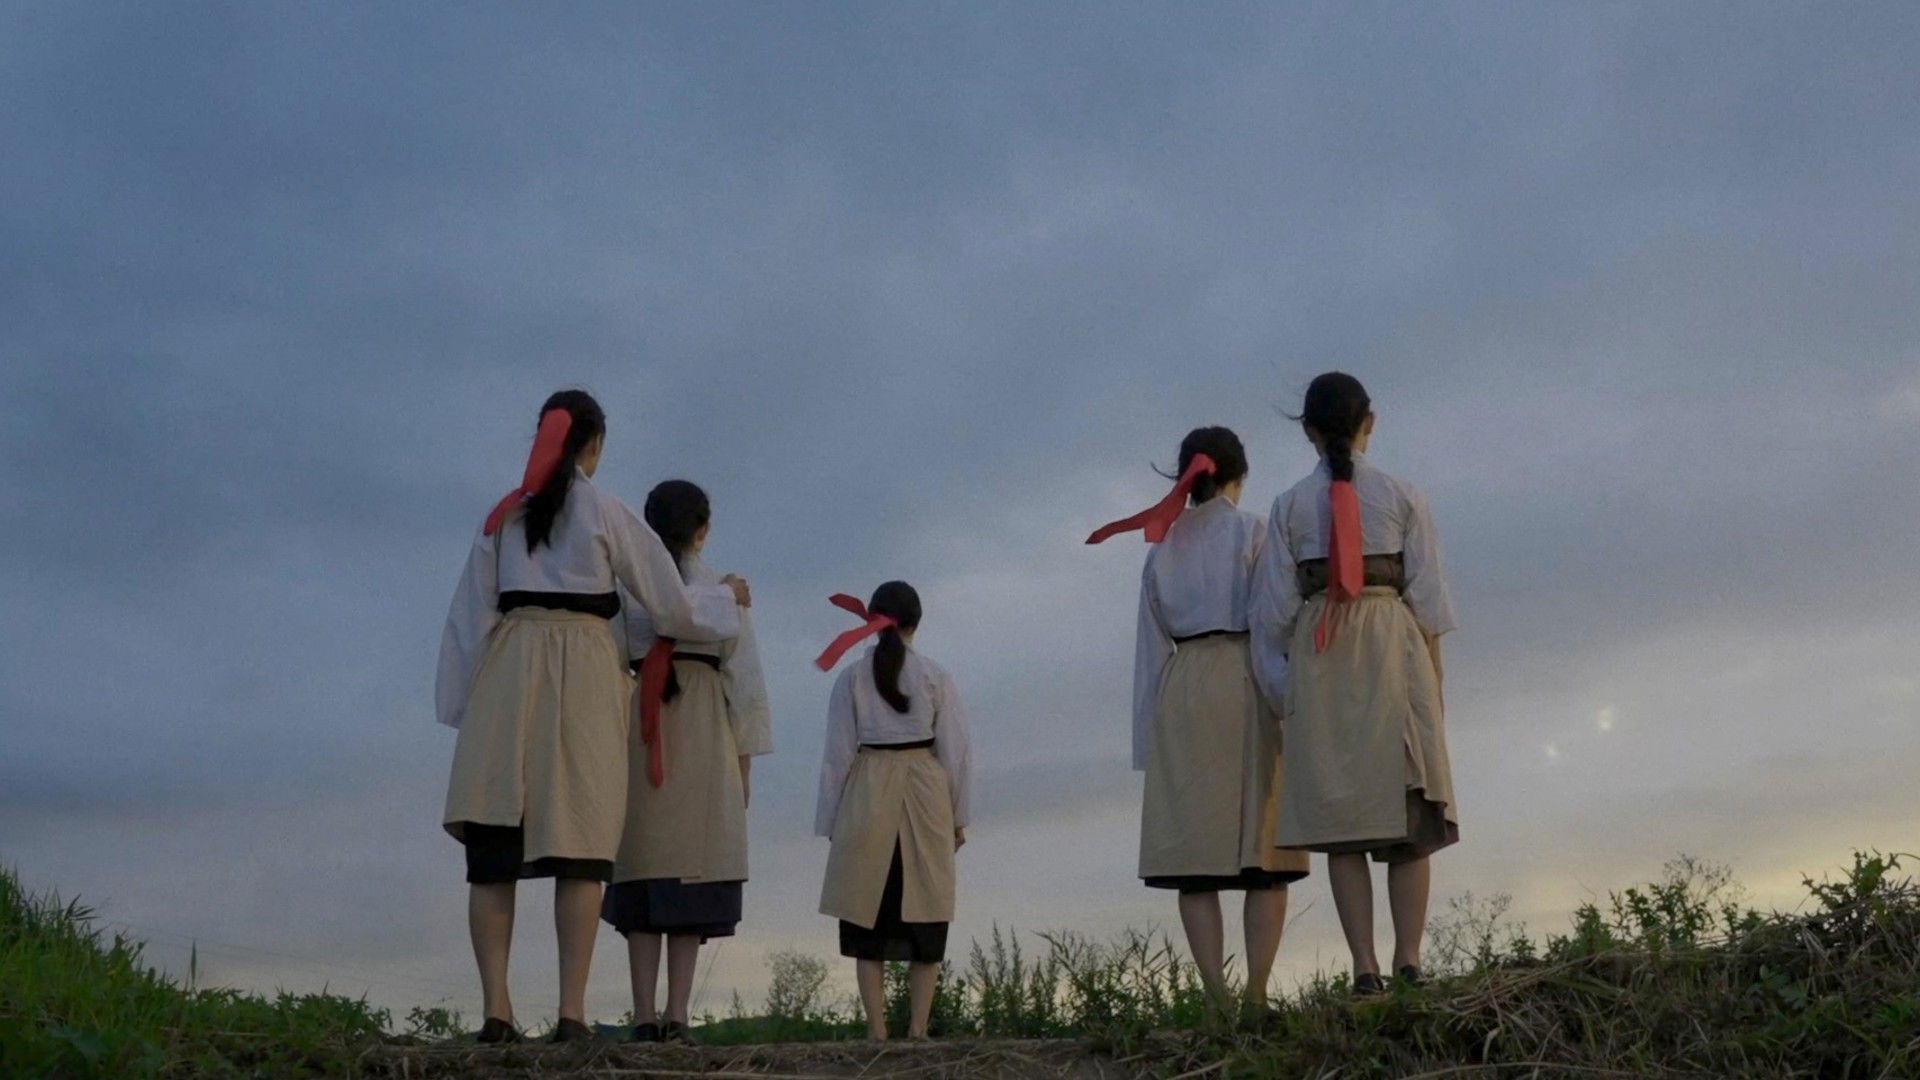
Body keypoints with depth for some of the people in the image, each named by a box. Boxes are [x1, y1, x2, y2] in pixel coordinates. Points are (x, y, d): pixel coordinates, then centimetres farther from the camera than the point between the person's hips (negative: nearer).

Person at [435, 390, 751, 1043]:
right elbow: (671, 605, 7)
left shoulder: (504, 515, 14)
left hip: (507, 668, 3)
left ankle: (496, 1010, -2)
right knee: (580, 843, -3)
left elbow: (470, 615, 11)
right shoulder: (607, 513, 4)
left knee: (494, 848, 3)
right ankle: (571, 1012, -7)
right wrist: (726, 598, 26)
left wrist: (463, 703, 15)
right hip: (582, 668, -3)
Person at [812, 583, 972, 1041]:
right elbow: (954, 750, 0)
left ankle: (876, 1030, 4)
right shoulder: (936, 678, -2)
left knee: (868, 919, 7)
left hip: (867, 797, 0)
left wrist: (830, 821, 6)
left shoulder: (852, 678, -3)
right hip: (925, 796, 0)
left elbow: (838, 753, -2)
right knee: (925, 917, 9)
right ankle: (918, 1028, 7)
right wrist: (958, 817, 10)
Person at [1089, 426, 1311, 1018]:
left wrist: (1148, 737, 14)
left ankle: (1216, 998, -5)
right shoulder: (1255, 531, 3)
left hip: (1181, 691, 4)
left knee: (1196, 854, 1)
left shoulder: (1163, 545, 16)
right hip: (1247, 681, -3)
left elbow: (1152, 643, 14)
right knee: (1263, 850, -2)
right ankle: (1256, 994, -10)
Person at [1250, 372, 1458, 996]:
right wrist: (1432, 680, 6)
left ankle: (1365, 967, -4)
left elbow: (1275, 608, 0)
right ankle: (1408, 958, -5)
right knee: (1407, 813, 4)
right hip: (1393, 648, 0)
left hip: (1319, 661, 0)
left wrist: (1287, 681, 9)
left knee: (1341, 816, 1)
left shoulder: (1290, 506, 4)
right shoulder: (1403, 497, 3)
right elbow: (1427, 598, 0)